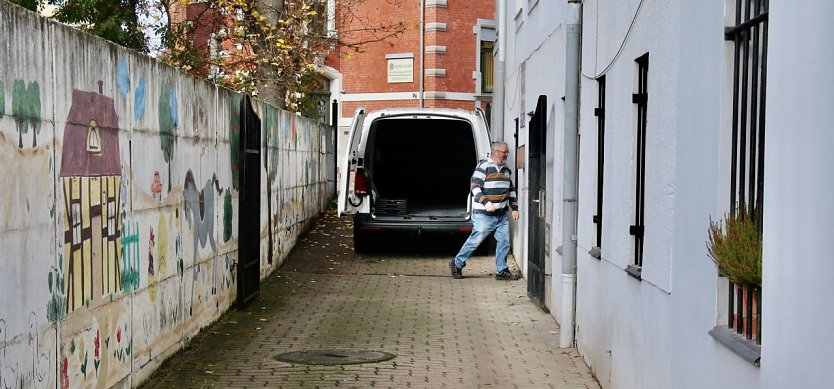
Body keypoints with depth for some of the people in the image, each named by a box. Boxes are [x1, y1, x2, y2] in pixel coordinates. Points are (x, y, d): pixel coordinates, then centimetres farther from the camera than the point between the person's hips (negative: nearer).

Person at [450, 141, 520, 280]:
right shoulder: (483, 166, -10)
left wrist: (514, 208, 16)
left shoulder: (506, 169, 15)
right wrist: (485, 202, -29)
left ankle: (501, 270, 13)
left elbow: (511, 190, 24)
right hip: (484, 215, -7)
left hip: (502, 215, 7)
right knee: (475, 240, -1)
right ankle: (457, 264, 14)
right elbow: (475, 186, -17)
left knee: (504, 242, 4)